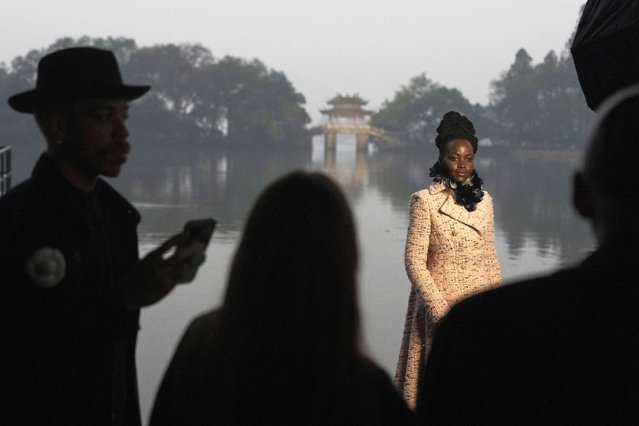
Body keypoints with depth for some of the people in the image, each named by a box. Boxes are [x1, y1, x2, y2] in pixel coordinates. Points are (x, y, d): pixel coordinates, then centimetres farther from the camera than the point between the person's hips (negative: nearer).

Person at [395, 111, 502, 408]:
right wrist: (441, 311, -15)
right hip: (442, 306, -4)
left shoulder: (484, 200, 8)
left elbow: (489, 258, 14)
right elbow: (414, 262, -10)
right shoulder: (425, 201, -7)